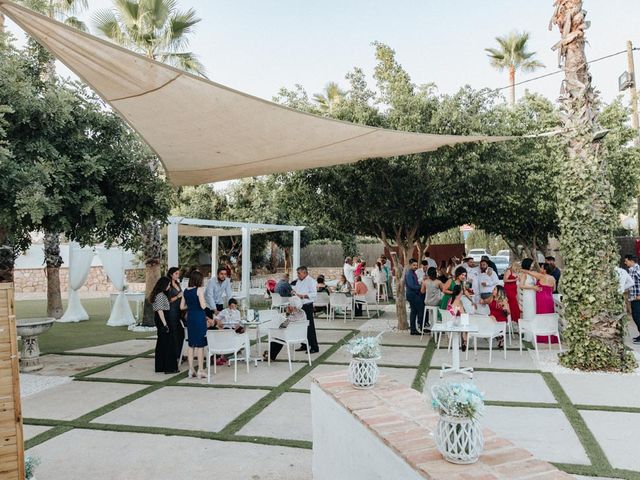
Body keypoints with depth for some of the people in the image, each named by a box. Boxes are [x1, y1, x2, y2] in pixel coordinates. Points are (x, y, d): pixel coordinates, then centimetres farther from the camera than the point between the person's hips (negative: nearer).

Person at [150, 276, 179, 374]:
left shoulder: (161, 294, 14)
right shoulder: (161, 295, -16)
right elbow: (160, 310, -21)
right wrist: (165, 324, -22)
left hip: (159, 319, 11)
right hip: (162, 319, -11)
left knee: (161, 343, 14)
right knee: (168, 342, -6)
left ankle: (160, 366, 21)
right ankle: (169, 367, -3)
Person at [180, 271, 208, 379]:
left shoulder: (186, 291, 7)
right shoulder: (199, 289, -12)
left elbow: (182, 307, 10)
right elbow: (203, 306, -17)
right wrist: (205, 302, 4)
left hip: (190, 318, 6)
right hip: (199, 318, -6)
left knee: (191, 344, 13)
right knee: (200, 345, 1)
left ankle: (191, 370, 16)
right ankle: (200, 371, 5)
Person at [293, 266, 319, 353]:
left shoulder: (310, 281, -11)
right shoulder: (299, 281, 15)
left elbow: (314, 294, -20)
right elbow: (296, 290, 28)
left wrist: (303, 296, -25)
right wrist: (294, 291, 6)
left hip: (307, 306, -8)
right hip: (299, 306, 9)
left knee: (310, 327, -5)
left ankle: (314, 347, 1)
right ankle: (304, 345, 24)